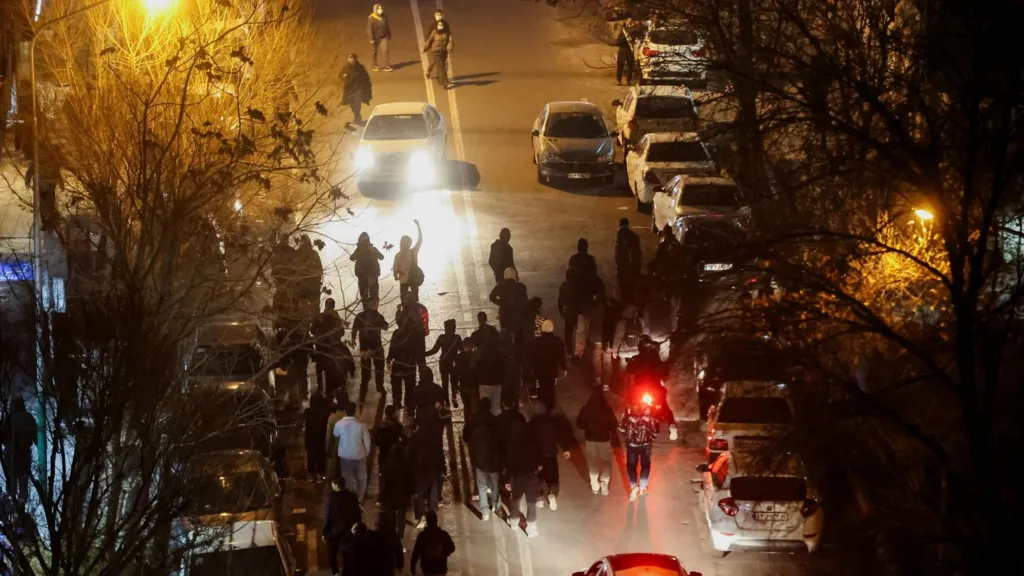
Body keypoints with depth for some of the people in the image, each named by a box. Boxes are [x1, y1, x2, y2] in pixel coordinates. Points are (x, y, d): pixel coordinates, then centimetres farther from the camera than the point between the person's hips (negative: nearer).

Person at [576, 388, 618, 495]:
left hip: (590, 438, 2)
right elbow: (614, 424, -12)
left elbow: (579, 424, -3)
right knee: (606, 462, 15)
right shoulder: (607, 409, -18)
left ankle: (595, 486, 18)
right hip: (604, 438, -2)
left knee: (593, 462, 16)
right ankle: (604, 483, 0)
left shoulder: (586, 409, -11)